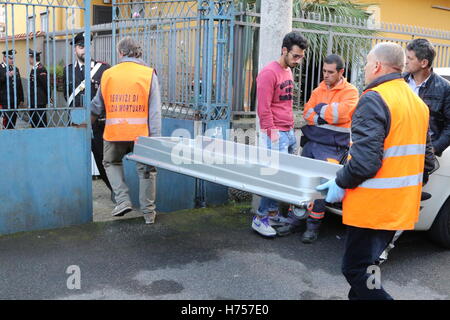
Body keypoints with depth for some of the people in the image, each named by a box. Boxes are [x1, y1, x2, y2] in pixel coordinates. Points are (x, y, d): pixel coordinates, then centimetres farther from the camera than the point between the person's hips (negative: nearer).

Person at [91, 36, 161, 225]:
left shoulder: (108, 74, 6)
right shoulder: (149, 74, -2)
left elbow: (97, 105, 16)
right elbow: (155, 111, -7)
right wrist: (156, 138, -5)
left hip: (115, 132, 2)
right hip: (141, 133, -1)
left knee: (111, 162, 25)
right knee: (146, 170, 11)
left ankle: (123, 200, 12)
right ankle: (148, 213, 18)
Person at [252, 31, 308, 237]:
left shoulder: (288, 72, 17)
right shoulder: (269, 73, -11)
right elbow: (264, 108, -15)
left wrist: (291, 127, 19)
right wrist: (272, 132, -17)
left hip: (289, 133, 9)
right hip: (276, 134, -9)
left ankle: (273, 213, 19)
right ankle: (260, 218, 2)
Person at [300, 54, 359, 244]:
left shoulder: (350, 92, -1)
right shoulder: (319, 90, 15)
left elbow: (341, 113, -18)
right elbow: (307, 113, 5)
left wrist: (320, 109, -5)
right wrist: (326, 116, -11)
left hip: (331, 147, -6)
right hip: (311, 142, 6)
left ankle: (313, 226, -3)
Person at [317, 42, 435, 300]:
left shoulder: (374, 100, -17)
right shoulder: (418, 102, 12)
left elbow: (365, 159, -25)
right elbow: (426, 158, 18)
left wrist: (340, 184, -10)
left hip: (372, 208, -9)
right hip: (402, 207, 9)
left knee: (357, 269, 0)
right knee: (367, 264, 21)